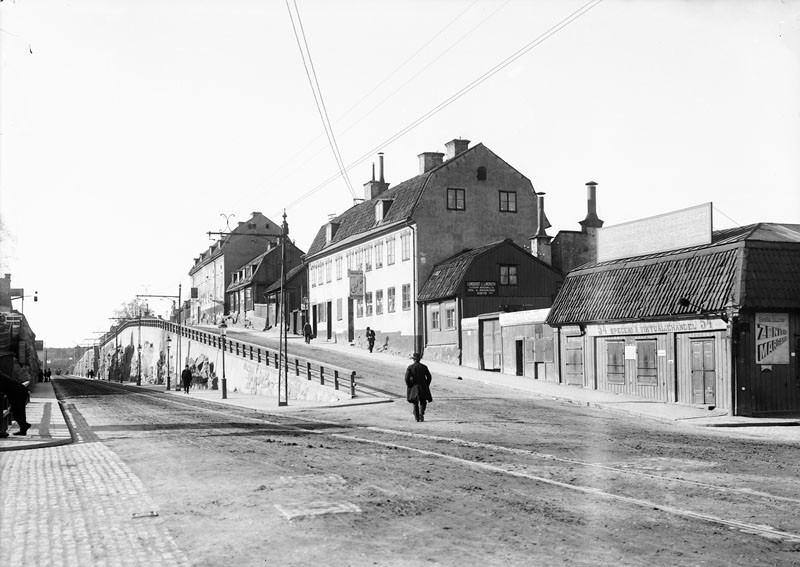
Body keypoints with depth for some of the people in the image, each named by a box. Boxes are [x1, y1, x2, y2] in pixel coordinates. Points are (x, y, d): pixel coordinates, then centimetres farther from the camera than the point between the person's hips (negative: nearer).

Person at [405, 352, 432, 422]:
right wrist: (427, 385, 11)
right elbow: (429, 377, -1)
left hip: (414, 388, 0)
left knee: (415, 403, 14)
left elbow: (407, 378, -13)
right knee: (423, 402, 10)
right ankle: (421, 413, -15)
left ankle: (417, 417, 12)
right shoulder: (424, 367, -3)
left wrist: (409, 387, 0)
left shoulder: (410, 368, -6)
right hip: (423, 388, 0)